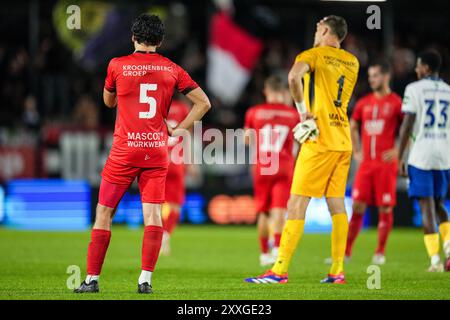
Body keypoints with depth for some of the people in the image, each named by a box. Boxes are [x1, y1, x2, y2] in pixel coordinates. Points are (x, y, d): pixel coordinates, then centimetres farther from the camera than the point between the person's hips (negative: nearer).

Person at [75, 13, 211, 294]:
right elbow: (204, 103, 7)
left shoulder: (118, 65, -1)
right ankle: (146, 279, -7)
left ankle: (92, 279, 4)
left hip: (124, 150, -2)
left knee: (104, 212, 4)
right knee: (153, 213, 1)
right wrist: (179, 129, 10)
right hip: (157, 150, 2)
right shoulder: (171, 69, 4)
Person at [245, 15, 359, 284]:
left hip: (320, 140, -7)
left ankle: (280, 270, -10)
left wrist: (303, 110, -15)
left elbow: (294, 75, -25)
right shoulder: (352, 62, 14)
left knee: (297, 204, -7)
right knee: (337, 204, 9)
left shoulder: (315, 54, -4)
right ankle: (338, 271, 7)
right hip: (343, 141, 7)